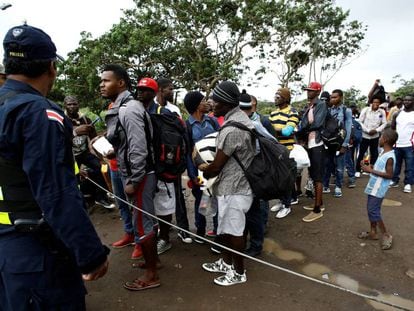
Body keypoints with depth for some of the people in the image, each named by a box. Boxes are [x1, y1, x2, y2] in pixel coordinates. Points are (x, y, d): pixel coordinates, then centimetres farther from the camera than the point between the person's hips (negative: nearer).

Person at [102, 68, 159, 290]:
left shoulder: (129, 109, -19)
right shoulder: (120, 108, 13)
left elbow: (138, 149, -25)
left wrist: (133, 181, -21)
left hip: (139, 176, -10)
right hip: (134, 174, 10)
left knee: (141, 224, 0)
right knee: (146, 219, 20)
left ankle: (151, 275, 14)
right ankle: (153, 257, 37)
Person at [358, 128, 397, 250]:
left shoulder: (389, 157, -22)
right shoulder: (385, 153, 8)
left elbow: (389, 175, -23)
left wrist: (371, 170, -23)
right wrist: (370, 167, 3)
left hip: (378, 189, -10)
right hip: (374, 187, 10)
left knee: (373, 211, -5)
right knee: (370, 209, 16)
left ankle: (386, 235, 9)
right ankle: (373, 232, 28)